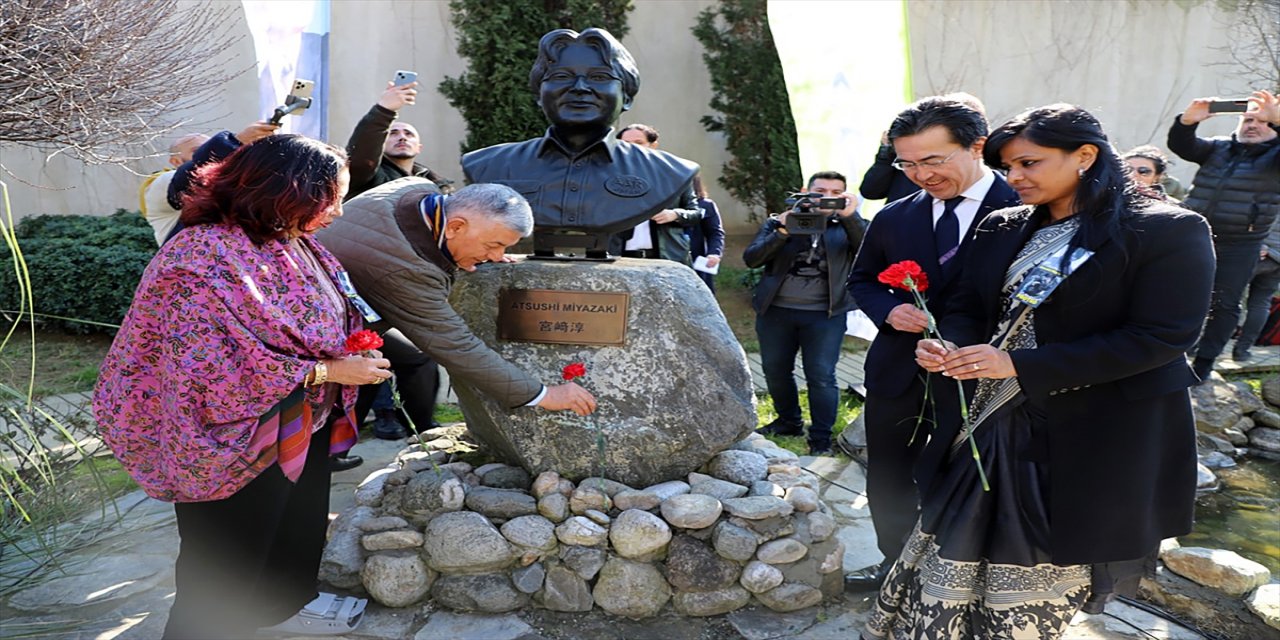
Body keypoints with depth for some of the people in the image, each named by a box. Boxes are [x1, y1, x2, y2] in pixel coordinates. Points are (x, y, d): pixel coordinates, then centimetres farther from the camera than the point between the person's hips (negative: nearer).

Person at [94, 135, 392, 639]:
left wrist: (352, 352, -3)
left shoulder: (294, 244, 0)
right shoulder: (204, 258, -27)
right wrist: (326, 372, -25)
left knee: (299, 526, 27)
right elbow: (210, 369, -31)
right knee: (228, 559, 10)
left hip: (306, 424, 9)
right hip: (242, 444, -9)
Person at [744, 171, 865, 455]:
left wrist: (850, 216, -24)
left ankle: (821, 437, 10)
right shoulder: (778, 222, 6)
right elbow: (751, 258, -5)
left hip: (825, 315, -2)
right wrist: (783, 231, -16)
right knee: (775, 371, 13)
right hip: (775, 311, 3)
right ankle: (789, 421, 34)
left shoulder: (848, 226, 4)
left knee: (821, 376, -4)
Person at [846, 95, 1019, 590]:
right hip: (897, 375, 4)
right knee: (888, 485, 17)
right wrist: (888, 310, -7)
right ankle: (896, 565, 40)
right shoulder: (893, 219, 2)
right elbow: (862, 279, 15)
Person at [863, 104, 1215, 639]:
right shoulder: (1002, 229, 7)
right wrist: (950, 346, -14)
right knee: (951, 557, 9)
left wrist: (1020, 365, -23)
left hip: (1088, 441, -5)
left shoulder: (1170, 231, -10)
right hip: (990, 425, 5)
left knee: (1039, 575, 9)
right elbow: (968, 308, 12)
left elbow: (1162, 337, -18)